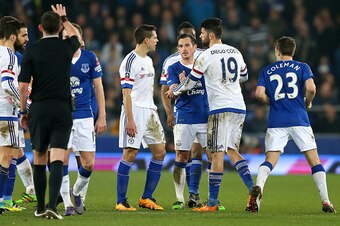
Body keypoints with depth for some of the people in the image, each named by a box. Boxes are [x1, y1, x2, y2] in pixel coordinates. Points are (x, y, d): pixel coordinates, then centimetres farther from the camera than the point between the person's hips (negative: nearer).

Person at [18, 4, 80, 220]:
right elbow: (76, 34, 28)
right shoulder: (67, 47, 2)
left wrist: (23, 111, 7)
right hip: (62, 109, 0)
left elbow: (23, 84, -3)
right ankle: (52, 206, -23)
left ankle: (40, 207, 18)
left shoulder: (32, 50, -2)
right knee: (57, 160, -8)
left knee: (39, 159, 13)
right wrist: (64, 19, 42)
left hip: (38, 108, 0)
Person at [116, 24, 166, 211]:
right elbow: (126, 93, -16)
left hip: (150, 111, 9)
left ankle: (146, 198, 12)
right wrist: (130, 120, -21)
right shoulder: (130, 61, -11)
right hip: (135, 111, -9)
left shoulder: (148, 61, 17)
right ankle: (121, 201, -5)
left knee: (160, 152, 4)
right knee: (130, 154, -10)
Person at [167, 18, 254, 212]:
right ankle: (253, 190, -2)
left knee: (217, 154, -5)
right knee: (232, 151, 13)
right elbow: (244, 76, 28)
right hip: (239, 108, 7)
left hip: (220, 108, -7)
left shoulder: (206, 56, -7)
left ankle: (212, 202, -3)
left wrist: (174, 92, 20)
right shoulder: (236, 52, 12)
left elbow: (190, 82, 2)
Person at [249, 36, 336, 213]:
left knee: (270, 160, -2)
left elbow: (259, 93, -2)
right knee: (314, 161, 5)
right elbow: (310, 88, -10)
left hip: (276, 122, 1)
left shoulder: (267, 71, 11)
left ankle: (258, 187, -31)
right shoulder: (302, 67, 7)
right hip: (299, 120, -1)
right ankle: (325, 201, -2)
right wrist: (307, 103, 10)